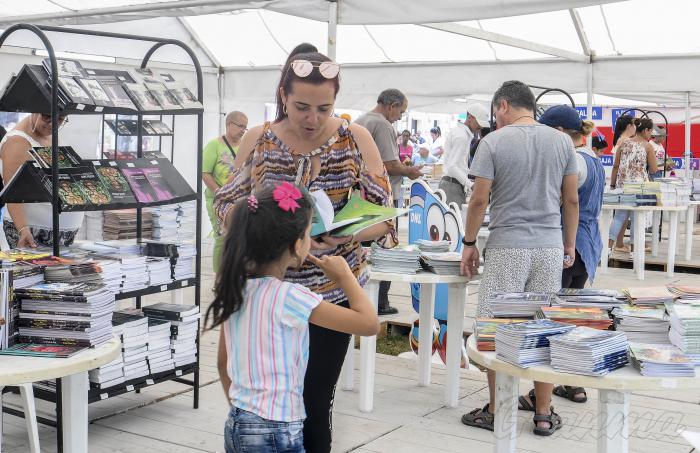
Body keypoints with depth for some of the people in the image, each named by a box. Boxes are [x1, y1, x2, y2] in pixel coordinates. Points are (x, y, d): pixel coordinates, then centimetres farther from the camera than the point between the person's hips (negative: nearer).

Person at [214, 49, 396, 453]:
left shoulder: (355, 140, -6)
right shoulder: (257, 141, -3)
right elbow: (227, 206, 4)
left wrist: (347, 234, -26)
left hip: (330, 292, -1)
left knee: (314, 406, 6)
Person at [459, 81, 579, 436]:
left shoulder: (493, 142, -5)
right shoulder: (562, 141, 6)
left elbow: (479, 199, -7)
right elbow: (572, 200, 9)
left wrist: (469, 243, 5)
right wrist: (569, 246, 18)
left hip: (507, 247, -4)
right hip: (550, 247, 4)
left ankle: (496, 411, 13)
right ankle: (544, 414, 16)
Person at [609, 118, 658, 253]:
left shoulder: (624, 144, 6)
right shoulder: (648, 146, -3)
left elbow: (616, 166, 6)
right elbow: (653, 170, -3)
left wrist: (612, 184, 11)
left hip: (623, 184, 4)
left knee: (620, 215, 10)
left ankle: (609, 243, 1)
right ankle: (633, 247, 10)